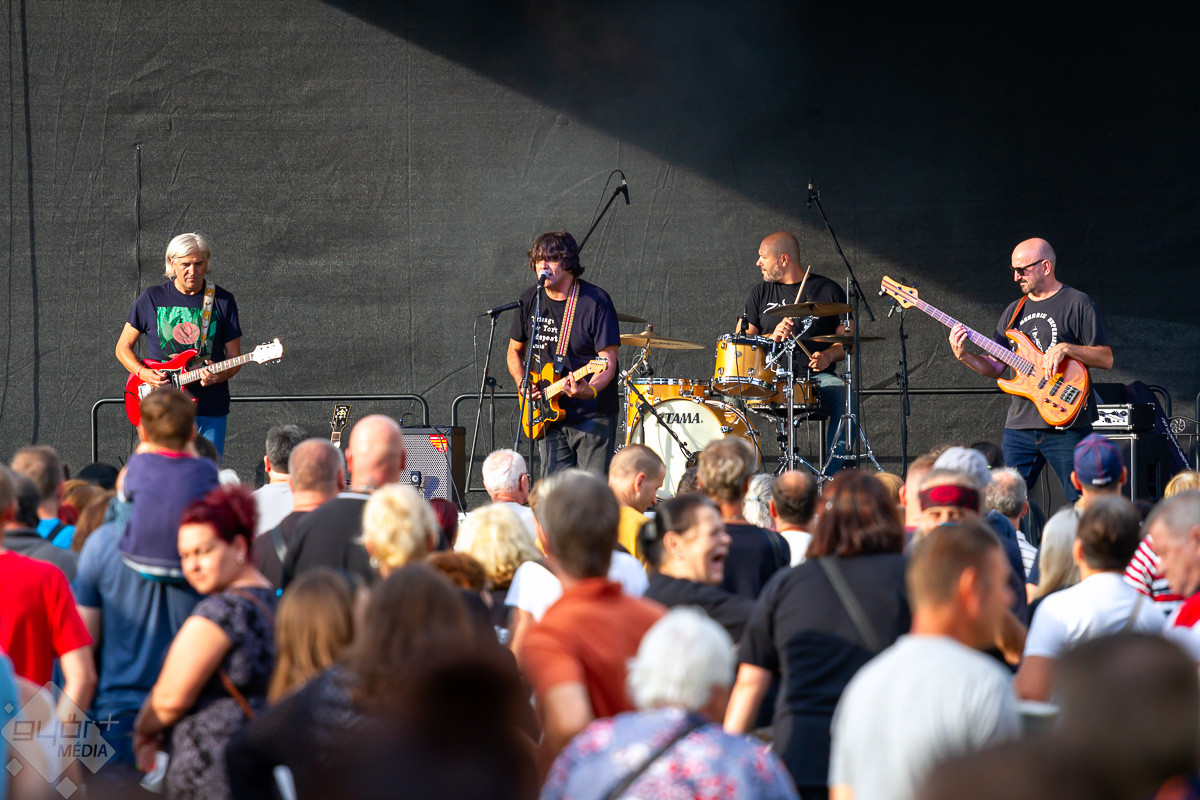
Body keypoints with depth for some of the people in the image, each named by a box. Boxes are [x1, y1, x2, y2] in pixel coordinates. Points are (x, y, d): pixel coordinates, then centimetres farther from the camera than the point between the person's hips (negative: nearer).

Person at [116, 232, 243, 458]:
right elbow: (123, 347, 11)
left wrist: (219, 376, -15)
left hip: (211, 411, 1)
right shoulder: (152, 298, 4)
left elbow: (234, 359, 7)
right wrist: (143, 373, -8)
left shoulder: (223, 301, 5)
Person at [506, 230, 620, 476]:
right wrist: (523, 384, 0)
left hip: (592, 417, -5)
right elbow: (515, 351, 19)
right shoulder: (530, 300, 5)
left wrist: (590, 391, -34)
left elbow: (608, 362, -15)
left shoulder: (595, 301, -11)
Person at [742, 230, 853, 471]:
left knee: (844, 397, -33)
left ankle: (832, 476, -29)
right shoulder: (760, 294, 15)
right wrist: (772, 337, -9)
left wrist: (829, 356, -13)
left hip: (818, 377, -1)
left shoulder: (828, 290, 8)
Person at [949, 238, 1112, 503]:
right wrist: (963, 356, 0)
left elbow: (1106, 359, -5)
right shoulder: (1014, 311, 17)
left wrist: (1065, 348, -18)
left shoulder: (1076, 303, -1)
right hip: (1019, 426, 6)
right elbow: (995, 367, 17)